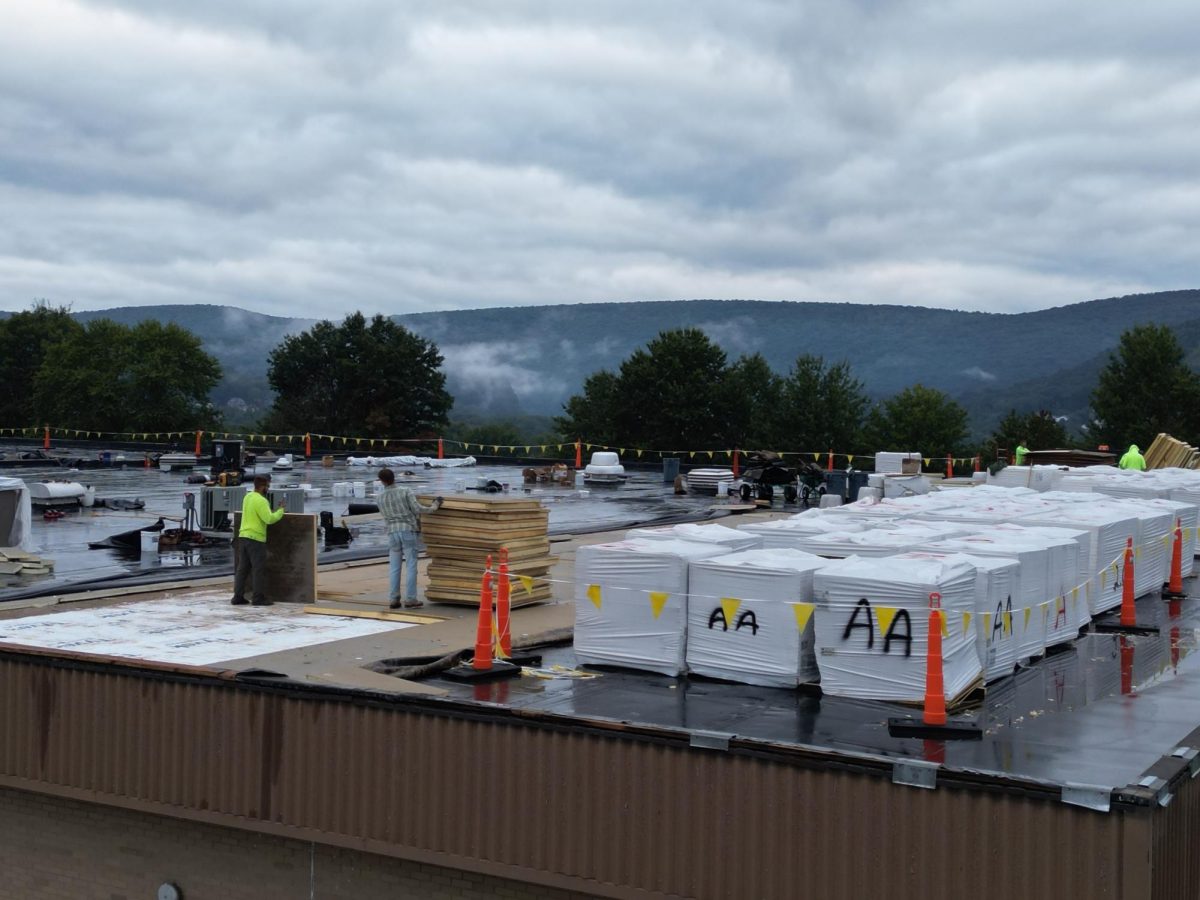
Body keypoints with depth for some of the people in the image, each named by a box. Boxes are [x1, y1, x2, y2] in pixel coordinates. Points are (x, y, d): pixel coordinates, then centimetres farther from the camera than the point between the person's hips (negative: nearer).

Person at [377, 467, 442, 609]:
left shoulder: (381, 498, 7)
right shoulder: (405, 491, -5)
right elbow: (417, 509, -11)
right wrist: (434, 506, 5)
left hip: (392, 532, 4)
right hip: (409, 531, -4)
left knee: (394, 567, 7)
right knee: (411, 566, -1)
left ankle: (393, 599, 5)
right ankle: (410, 599, -4)